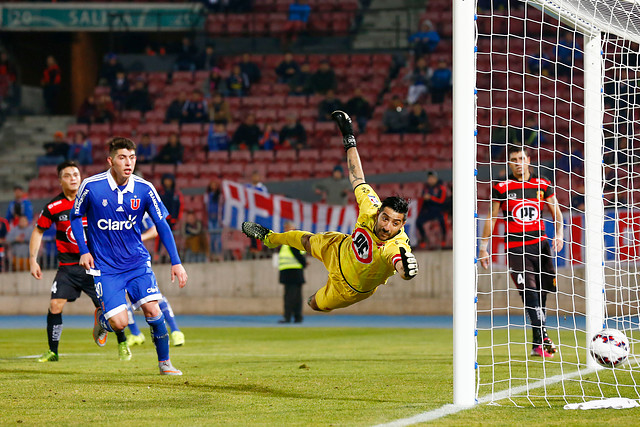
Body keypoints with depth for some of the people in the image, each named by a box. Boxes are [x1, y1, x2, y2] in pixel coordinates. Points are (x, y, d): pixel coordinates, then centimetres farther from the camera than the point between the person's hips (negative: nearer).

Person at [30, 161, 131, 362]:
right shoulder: (53, 206, -4)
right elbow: (38, 231, 9)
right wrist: (33, 259, 3)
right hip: (67, 266, 1)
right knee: (55, 305, -11)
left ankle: (123, 345, 17)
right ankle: (52, 352, 1)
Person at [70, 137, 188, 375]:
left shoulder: (144, 189, -7)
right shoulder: (91, 186, -12)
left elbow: (162, 225, 0)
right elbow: (76, 216, 5)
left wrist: (176, 262, -6)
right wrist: (84, 251, -4)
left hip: (137, 261, 2)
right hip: (105, 266, -2)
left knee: (152, 309, -13)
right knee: (119, 323, -11)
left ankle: (164, 363, 5)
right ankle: (102, 316, 26)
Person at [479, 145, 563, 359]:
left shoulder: (542, 185, 8)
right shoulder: (501, 187, 3)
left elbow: (556, 211, 13)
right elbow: (491, 218, 8)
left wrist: (559, 234, -4)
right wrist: (483, 247, 6)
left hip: (540, 244, 3)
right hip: (515, 248, -3)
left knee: (542, 293, 3)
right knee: (529, 294, -16)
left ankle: (538, 345, 13)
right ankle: (541, 341, -23)